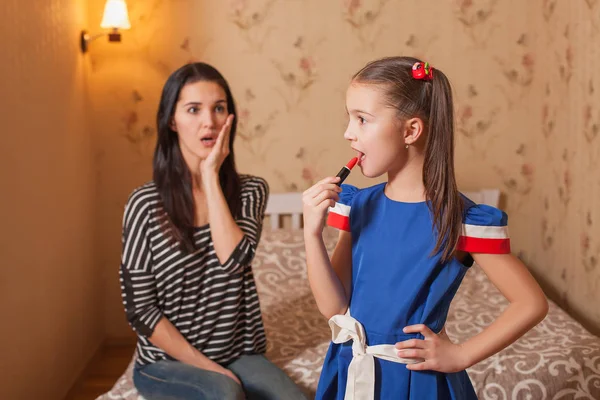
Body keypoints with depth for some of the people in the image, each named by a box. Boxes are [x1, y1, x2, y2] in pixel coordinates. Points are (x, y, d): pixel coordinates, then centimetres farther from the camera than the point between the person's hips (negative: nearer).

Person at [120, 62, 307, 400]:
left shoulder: (251, 190, 0)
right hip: (168, 362, -2)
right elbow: (140, 309, -8)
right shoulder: (146, 204, -9)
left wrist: (211, 175, -15)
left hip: (239, 354, 3)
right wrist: (206, 367, -13)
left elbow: (234, 258, -19)